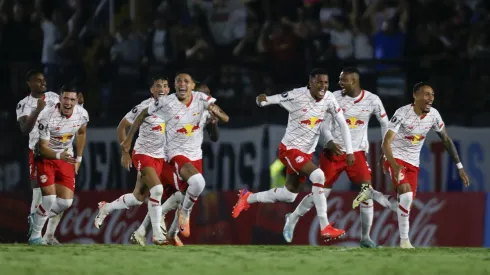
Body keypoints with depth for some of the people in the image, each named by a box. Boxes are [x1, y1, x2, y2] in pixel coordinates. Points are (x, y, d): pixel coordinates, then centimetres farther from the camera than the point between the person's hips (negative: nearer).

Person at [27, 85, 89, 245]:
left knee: (66, 202, -3)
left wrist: (78, 159, 13)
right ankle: (35, 236, -1)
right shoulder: (47, 117, -27)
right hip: (46, 158, -5)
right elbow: (43, 148, -23)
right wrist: (59, 155, -43)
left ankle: (36, 220, 22)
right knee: (50, 198, -18)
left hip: (67, 159, 5)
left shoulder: (82, 114, -11)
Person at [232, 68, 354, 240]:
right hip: (290, 149, -7)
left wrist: (349, 151, -5)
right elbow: (272, 99, -22)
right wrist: (262, 100, -47)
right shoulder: (297, 96, -22)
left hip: (306, 152, 7)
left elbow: (343, 124, 0)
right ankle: (325, 227, -23)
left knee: (289, 195, 17)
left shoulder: (329, 99, -7)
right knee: (318, 175, -28)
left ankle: (248, 198, 41)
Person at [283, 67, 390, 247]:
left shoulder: (372, 100, -5)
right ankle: (293, 218, 24)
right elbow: (326, 125, -2)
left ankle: (365, 237, -2)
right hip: (334, 152, -1)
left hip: (357, 153, 1)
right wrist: (330, 142, -21)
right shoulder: (335, 97, -6)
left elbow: (384, 123, 7)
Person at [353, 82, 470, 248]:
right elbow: (386, 143, -25)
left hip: (413, 164, 6)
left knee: (404, 206, 1)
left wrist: (460, 167, 7)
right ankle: (404, 241, -15)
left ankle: (370, 194, 26)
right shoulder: (403, 113, -21)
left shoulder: (433, 115, -5)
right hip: (396, 159, -6)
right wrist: (395, 166, -41)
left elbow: (446, 140, 8)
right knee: (407, 194, -27)